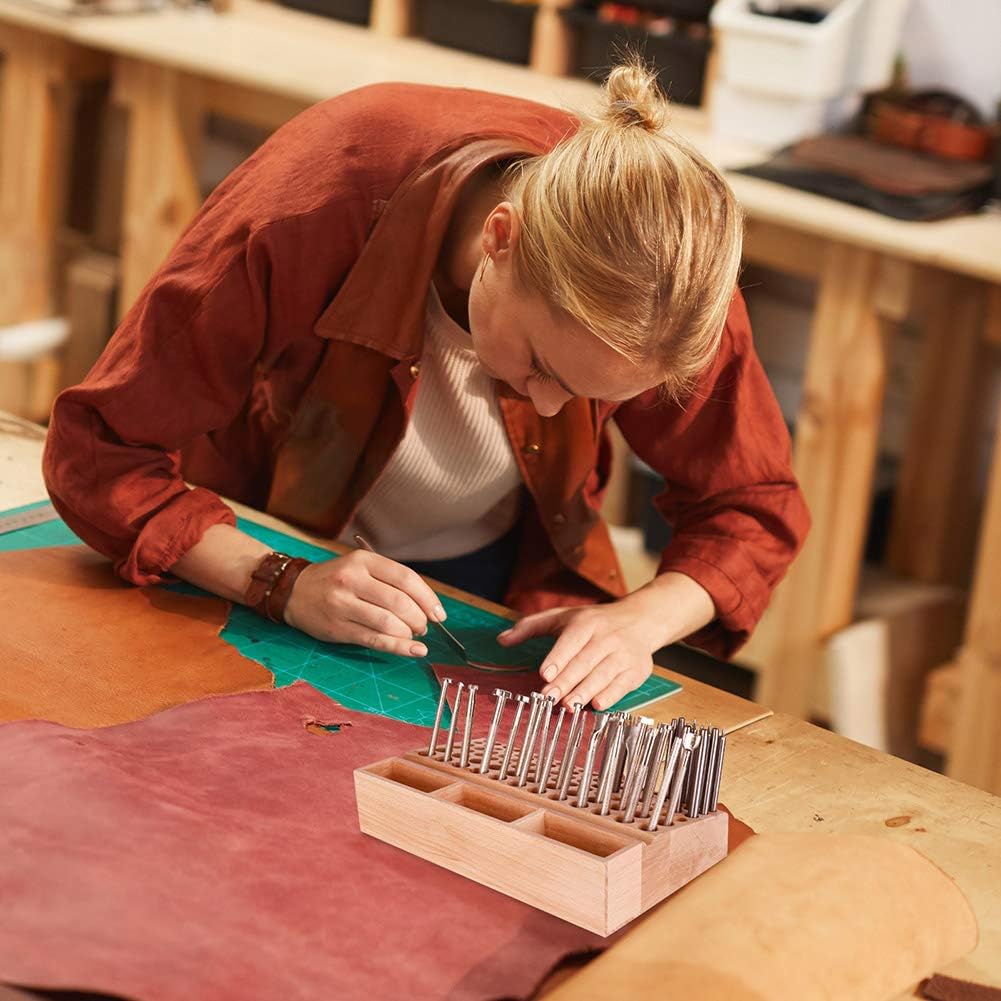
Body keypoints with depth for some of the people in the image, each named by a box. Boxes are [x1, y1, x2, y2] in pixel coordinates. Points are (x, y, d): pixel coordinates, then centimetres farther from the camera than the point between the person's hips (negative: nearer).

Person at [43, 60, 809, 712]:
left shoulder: (669, 278, -28)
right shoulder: (309, 210, -36)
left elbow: (753, 506, -14)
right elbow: (98, 449, -28)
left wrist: (642, 619, -34)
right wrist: (281, 584, -41)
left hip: (495, 578, 1)